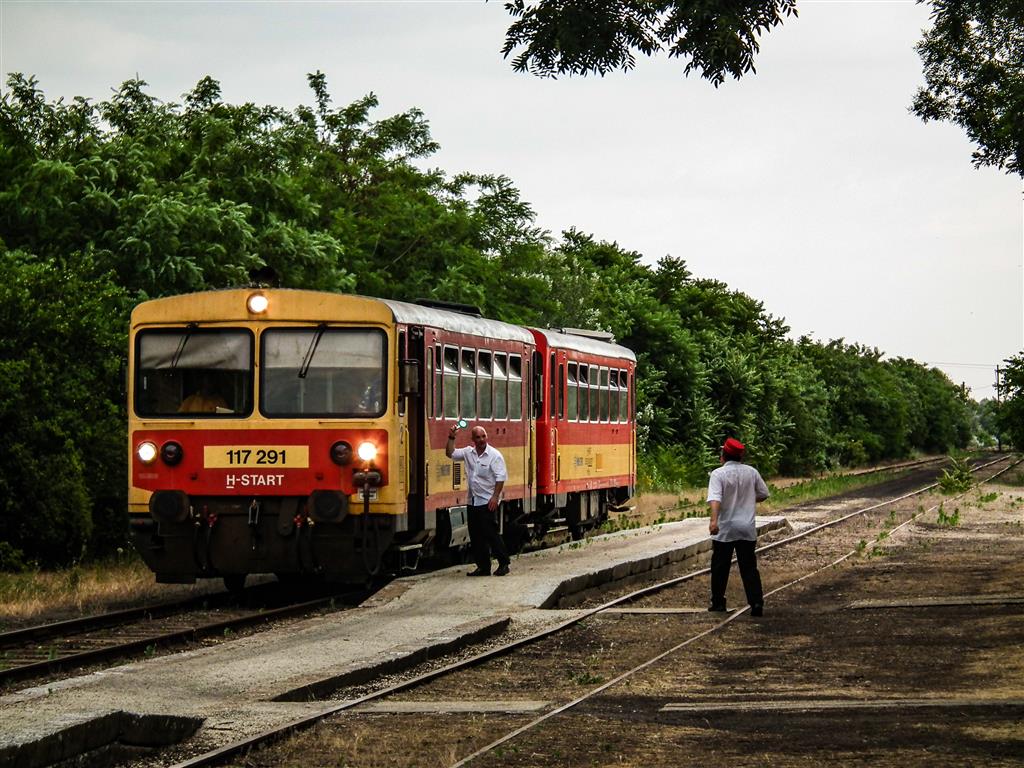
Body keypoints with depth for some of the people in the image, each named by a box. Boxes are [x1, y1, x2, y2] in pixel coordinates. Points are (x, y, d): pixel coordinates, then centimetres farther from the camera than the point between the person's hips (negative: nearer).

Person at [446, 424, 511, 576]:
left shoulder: (494, 455, -9)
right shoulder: (468, 452, 9)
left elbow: (501, 477, -13)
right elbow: (450, 453, 16)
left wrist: (495, 497, -20)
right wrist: (451, 438, 2)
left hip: (488, 502, -7)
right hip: (473, 501, 7)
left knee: (490, 533, -10)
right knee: (476, 536, 8)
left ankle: (503, 564, -2)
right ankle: (483, 567, 15)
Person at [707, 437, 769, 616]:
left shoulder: (718, 474, -9)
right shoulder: (751, 472, 2)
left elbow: (715, 498, -23)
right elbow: (763, 494, 12)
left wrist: (714, 520, -36)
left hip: (724, 529, -3)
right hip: (747, 528, 3)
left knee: (720, 567, 11)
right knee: (749, 567, 3)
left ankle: (718, 602, 18)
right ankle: (756, 602, -8)